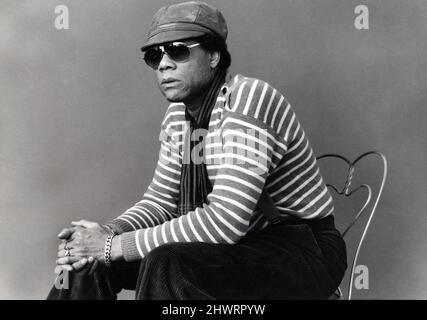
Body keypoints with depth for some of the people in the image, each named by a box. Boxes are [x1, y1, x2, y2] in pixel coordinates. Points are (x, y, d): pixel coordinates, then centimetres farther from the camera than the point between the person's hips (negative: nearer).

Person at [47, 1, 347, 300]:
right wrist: (109, 233, -14)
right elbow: (160, 201, 7)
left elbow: (225, 219, -30)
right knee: (92, 258, -3)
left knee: (166, 264, -32)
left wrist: (116, 246, -25)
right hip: (236, 241, 7)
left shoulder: (248, 101, -23)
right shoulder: (178, 115, 3)